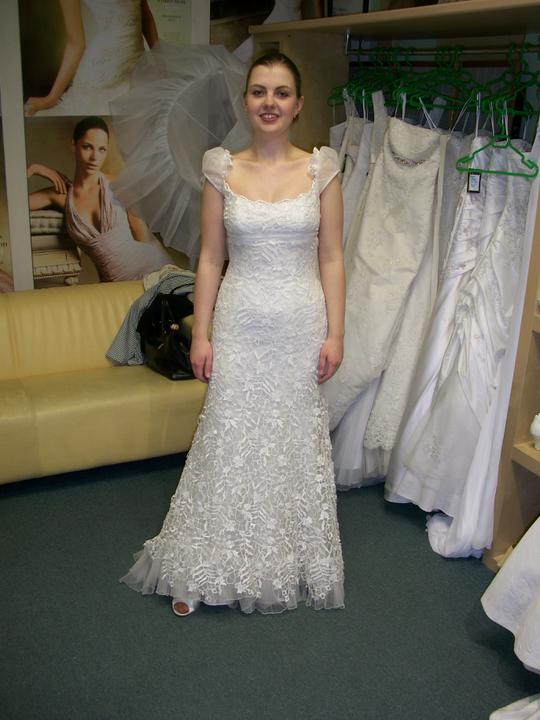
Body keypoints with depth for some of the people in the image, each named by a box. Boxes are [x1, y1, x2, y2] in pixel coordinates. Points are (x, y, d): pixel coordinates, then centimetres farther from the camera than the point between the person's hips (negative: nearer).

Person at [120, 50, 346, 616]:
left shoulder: (321, 169, 0)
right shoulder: (222, 170, 0)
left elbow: (331, 258, 1)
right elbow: (210, 258, 2)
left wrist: (335, 333, -4)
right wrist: (200, 334, -2)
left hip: (302, 325, 0)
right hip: (239, 325, 0)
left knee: (296, 439, 11)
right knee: (227, 441, 6)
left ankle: (294, 563, 32)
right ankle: (203, 571, 24)